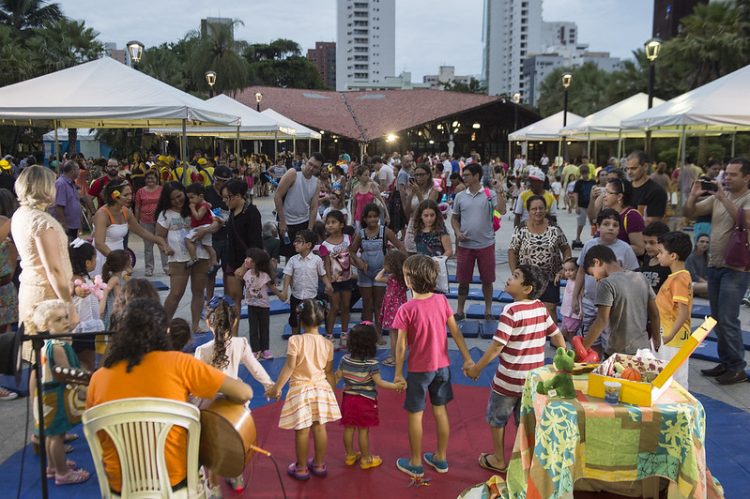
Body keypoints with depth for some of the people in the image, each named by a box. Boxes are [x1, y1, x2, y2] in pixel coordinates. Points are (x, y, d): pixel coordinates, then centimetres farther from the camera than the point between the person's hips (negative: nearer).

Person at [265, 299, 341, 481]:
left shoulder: (295, 340, -14)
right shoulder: (327, 343, -2)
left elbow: (289, 367, -16)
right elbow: (329, 372, 4)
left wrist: (276, 387, -8)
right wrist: (334, 392, 17)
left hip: (300, 389, -4)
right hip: (321, 388, 4)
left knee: (302, 430, 6)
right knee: (320, 428, 14)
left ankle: (301, 468, 19)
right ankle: (319, 464, 27)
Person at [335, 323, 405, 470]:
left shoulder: (345, 360, -5)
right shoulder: (372, 364, -19)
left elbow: (337, 377, 3)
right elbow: (379, 382, -22)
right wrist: (397, 386, -20)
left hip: (348, 398, 5)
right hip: (365, 401, -4)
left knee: (348, 428, 15)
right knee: (364, 430, 6)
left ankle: (350, 455, 29)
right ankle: (365, 459, 18)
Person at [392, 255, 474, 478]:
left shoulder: (407, 309, -20)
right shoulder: (442, 300, -6)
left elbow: (402, 345, -15)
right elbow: (456, 332, -2)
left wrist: (398, 373, -6)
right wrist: (467, 359, 6)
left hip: (419, 369, -5)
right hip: (442, 366, 5)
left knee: (415, 415, 11)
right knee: (440, 410, 17)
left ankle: (416, 463, 23)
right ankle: (441, 458, 31)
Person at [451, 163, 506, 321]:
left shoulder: (490, 194, -3)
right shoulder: (460, 196, 5)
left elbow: (501, 211, -14)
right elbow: (454, 218, 13)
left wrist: (500, 193, -22)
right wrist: (457, 232, -4)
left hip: (486, 244, -2)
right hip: (465, 244, 2)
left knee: (487, 279, 8)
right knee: (463, 280, 8)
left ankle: (488, 310, 22)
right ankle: (459, 310, 20)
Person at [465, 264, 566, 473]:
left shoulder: (511, 311, -21)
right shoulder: (542, 308, -2)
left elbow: (497, 346, -21)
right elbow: (557, 337, 7)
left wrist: (476, 368, -10)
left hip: (509, 380, -5)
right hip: (534, 379, 5)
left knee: (497, 419, 16)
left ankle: (498, 460, 29)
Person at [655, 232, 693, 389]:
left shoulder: (680, 279, -19)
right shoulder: (675, 276, 10)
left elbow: (683, 313, -25)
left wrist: (670, 336, -29)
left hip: (673, 340, -10)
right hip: (665, 336, 10)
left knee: (676, 379, 0)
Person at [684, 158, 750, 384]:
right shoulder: (717, 197, 9)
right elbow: (689, 213, 8)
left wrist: (723, 198, -28)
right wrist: (693, 195, -10)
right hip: (714, 265, 7)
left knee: (727, 319, -9)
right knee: (717, 318, 12)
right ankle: (725, 362, 23)